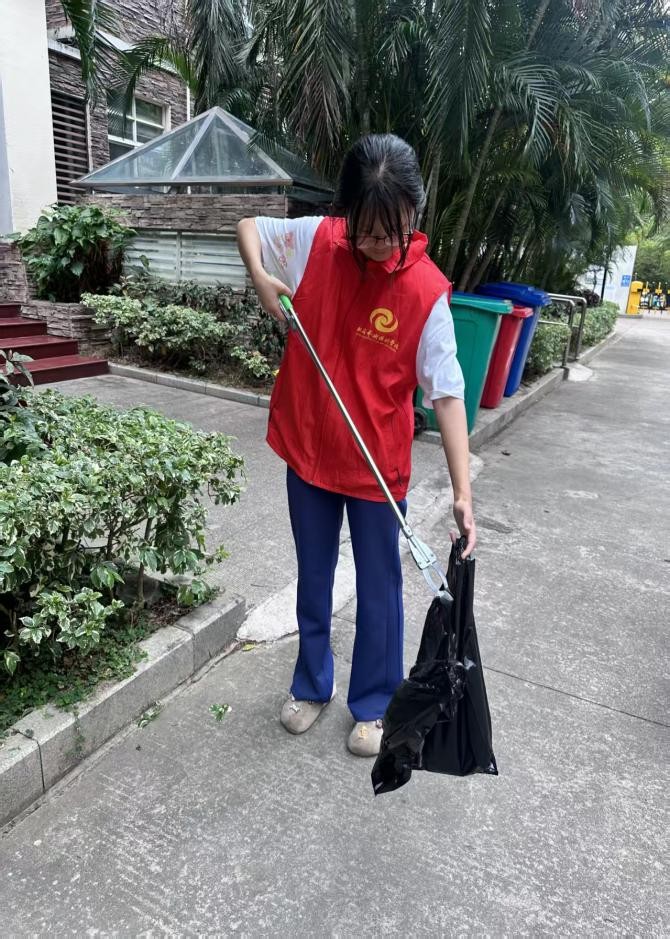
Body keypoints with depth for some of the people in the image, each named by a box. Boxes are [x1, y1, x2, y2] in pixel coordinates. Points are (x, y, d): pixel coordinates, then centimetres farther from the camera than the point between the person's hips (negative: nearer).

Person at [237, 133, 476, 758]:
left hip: (379, 466, -3)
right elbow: (249, 226, 12)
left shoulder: (427, 290, -16)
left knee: (378, 590, 12)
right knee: (313, 580, 19)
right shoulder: (315, 241, -7)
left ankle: (373, 705, 35)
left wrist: (462, 489, -23)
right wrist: (261, 277, -9)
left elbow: (447, 392, -17)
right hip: (308, 451, 3)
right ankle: (311, 685, 42)